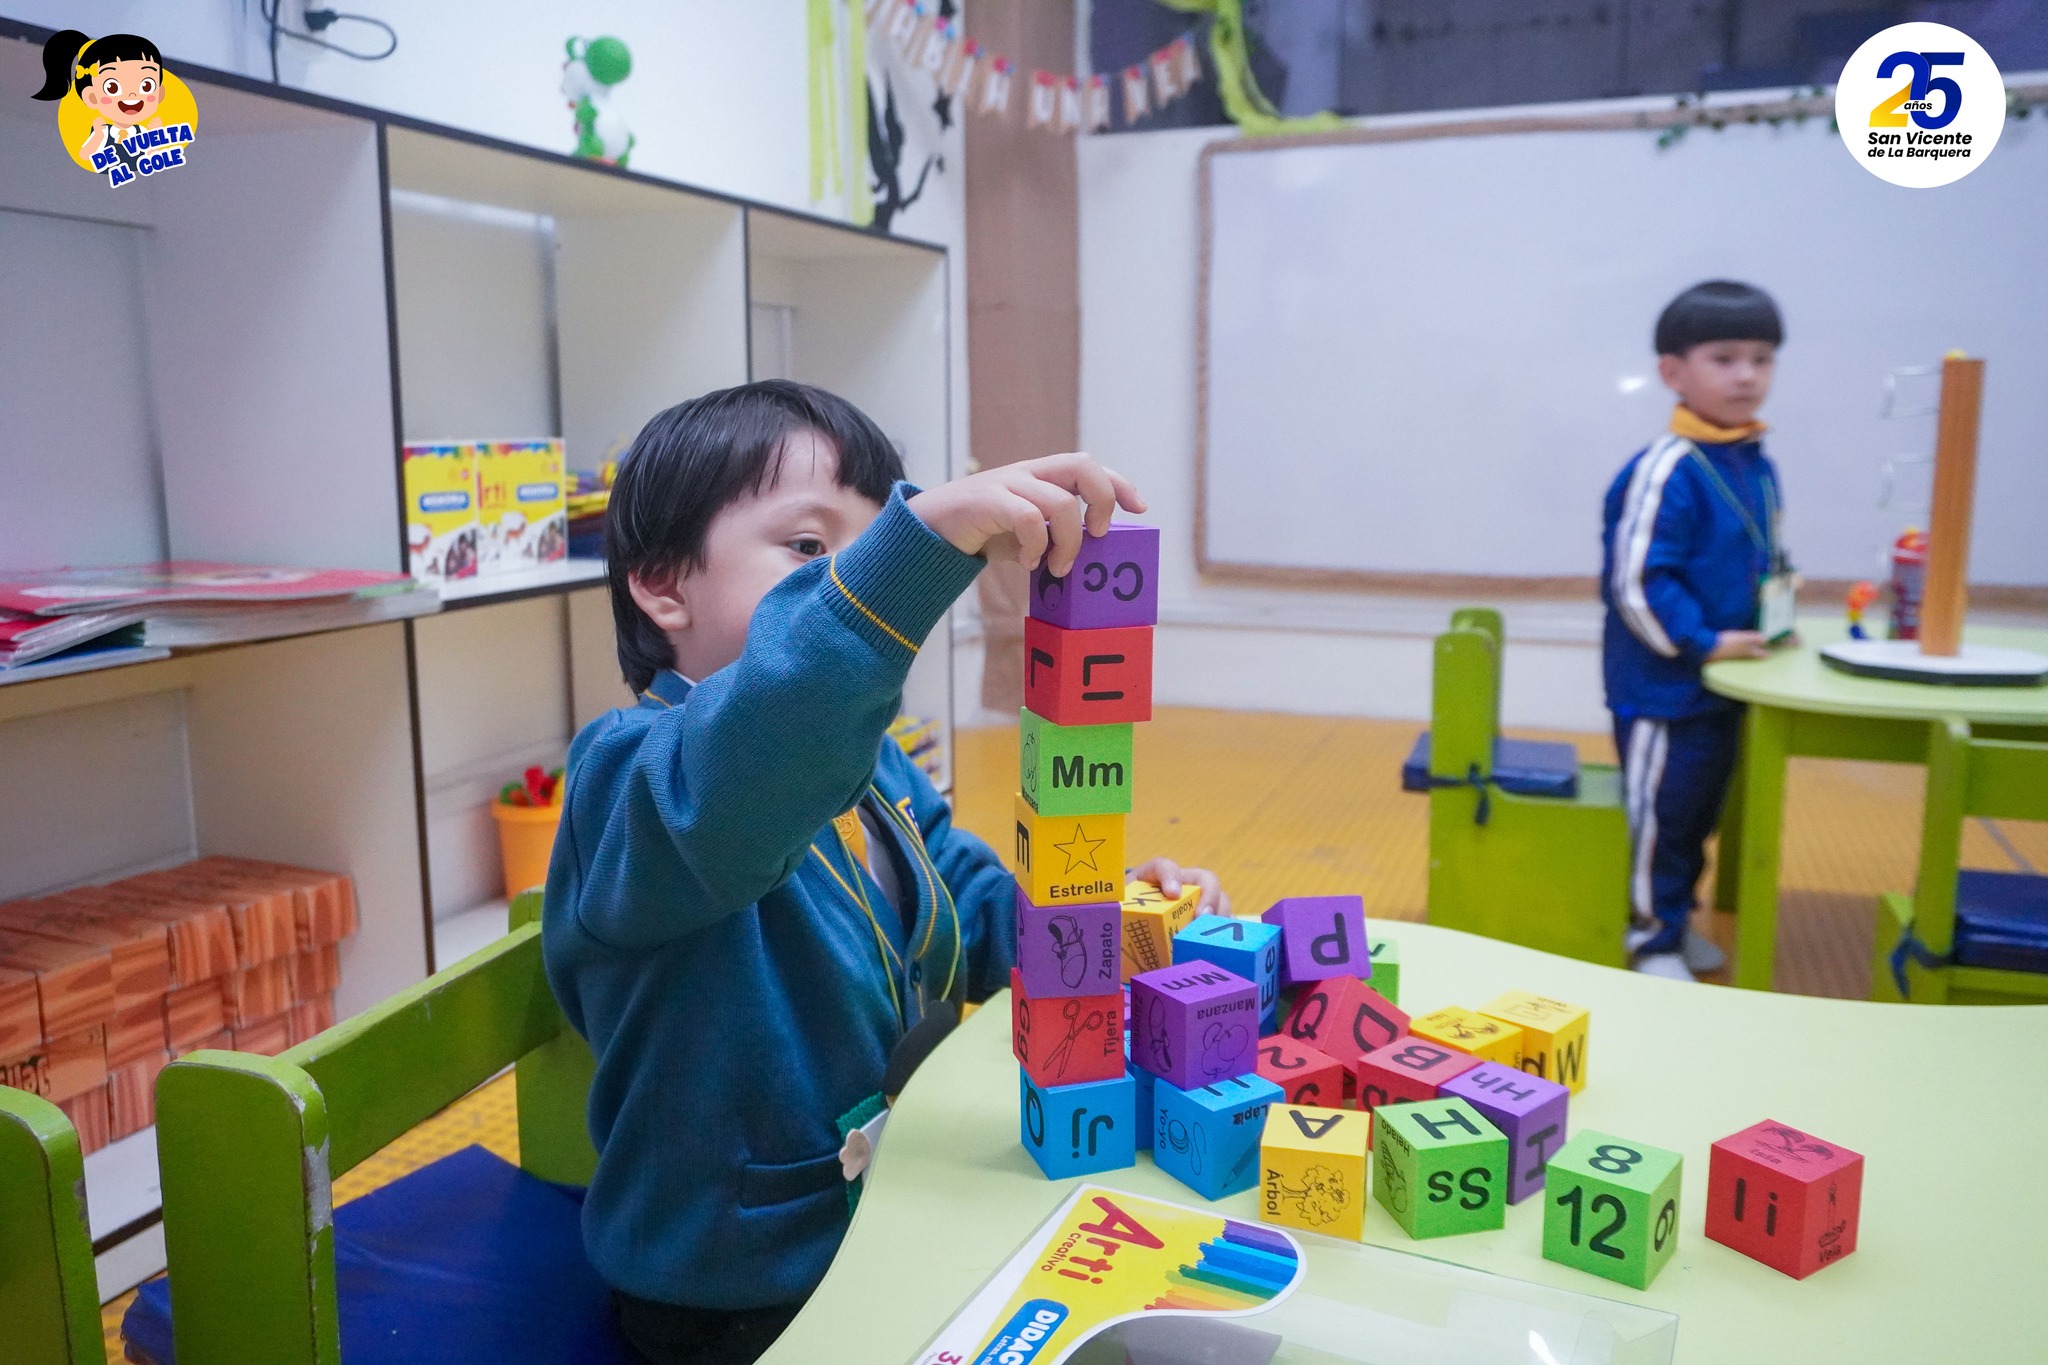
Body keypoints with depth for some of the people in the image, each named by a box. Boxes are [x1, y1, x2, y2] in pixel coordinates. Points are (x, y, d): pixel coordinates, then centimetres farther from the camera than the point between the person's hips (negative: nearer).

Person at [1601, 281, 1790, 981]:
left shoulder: (1758, 465, 7)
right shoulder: (1665, 470, -20)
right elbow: (1637, 581, -22)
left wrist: (1775, 613, 5)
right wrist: (1703, 642, -18)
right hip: (1663, 682, -8)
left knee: (1703, 808, 19)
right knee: (1658, 811, 3)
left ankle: (1676, 916, 36)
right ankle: (1651, 938, 18)